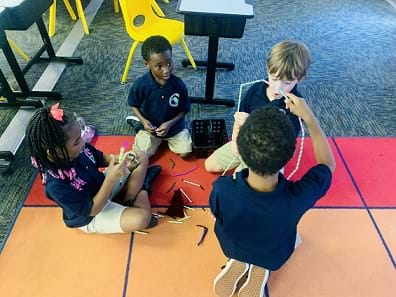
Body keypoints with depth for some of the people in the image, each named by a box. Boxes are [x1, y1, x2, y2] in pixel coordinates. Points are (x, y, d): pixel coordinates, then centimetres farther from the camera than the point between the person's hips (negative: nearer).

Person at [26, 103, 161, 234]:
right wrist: (111, 179, -39)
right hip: (92, 217, -6)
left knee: (141, 158, 4)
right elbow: (92, 209, -28)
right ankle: (141, 187, 1)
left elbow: (102, 158, 1)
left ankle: (128, 201, -1)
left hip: (102, 186, 7)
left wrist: (121, 159, -21)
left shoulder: (79, 149, -19)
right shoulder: (56, 185, -35)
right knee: (142, 218, -28)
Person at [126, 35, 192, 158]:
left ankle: (167, 139, 20)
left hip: (174, 126, 1)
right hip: (149, 126, -1)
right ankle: (137, 123, 18)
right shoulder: (140, 85, -22)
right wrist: (143, 121, -19)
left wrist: (170, 123, -20)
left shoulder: (179, 84, -19)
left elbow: (184, 110, -6)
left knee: (186, 153, -12)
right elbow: (134, 105, -3)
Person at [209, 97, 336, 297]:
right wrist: (308, 116, -18)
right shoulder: (299, 197, -41)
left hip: (232, 248, 0)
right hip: (274, 256, 1)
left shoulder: (222, 190, -41)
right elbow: (328, 164, -17)